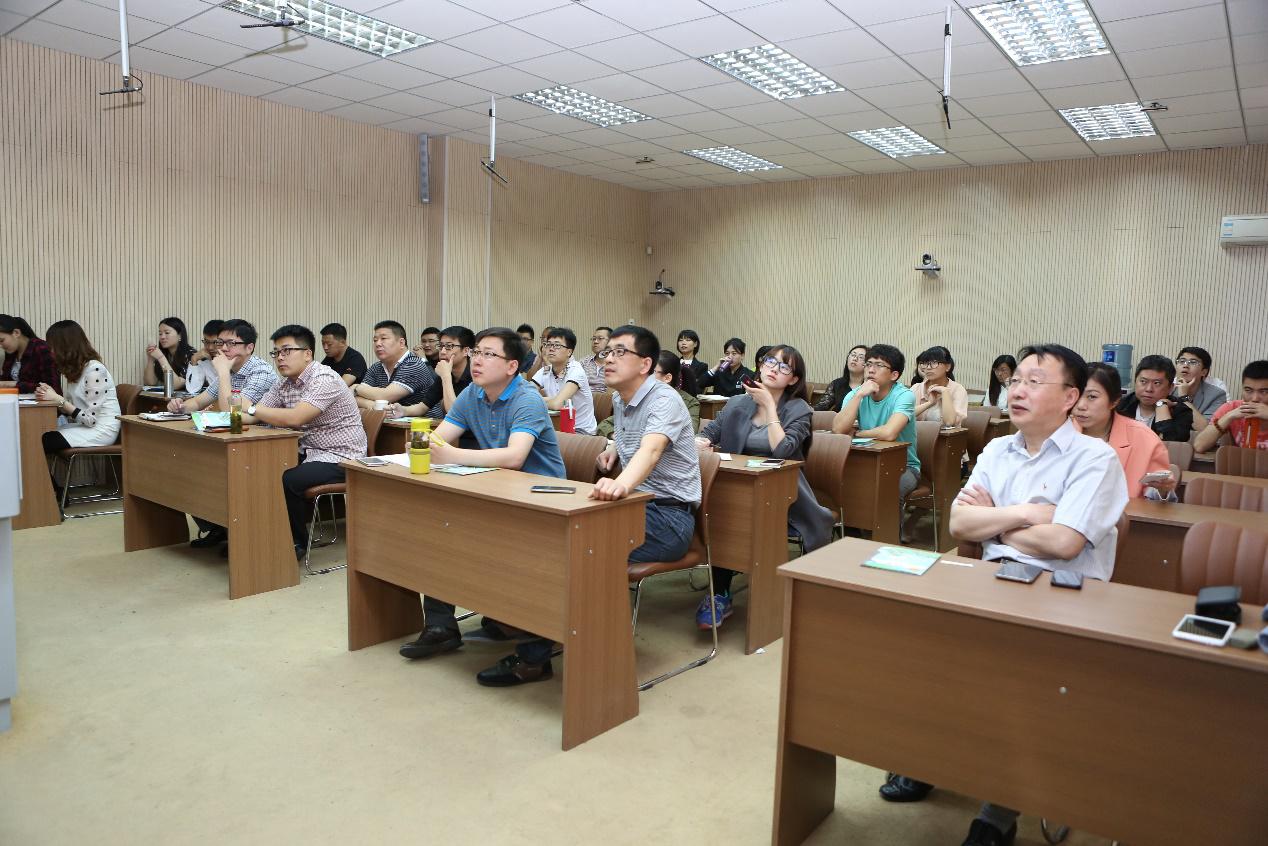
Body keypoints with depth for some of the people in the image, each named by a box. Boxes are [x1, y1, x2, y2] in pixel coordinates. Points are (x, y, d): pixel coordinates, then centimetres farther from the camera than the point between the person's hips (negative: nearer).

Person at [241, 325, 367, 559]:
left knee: (286, 480, -26)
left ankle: (297, 543, -3)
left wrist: (251, 408, -21)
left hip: (339, 458, -9)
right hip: (309, 452, 9)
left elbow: (295, 418, -28)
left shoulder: (325, 379, -17)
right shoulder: (283, 384, 11)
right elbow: (254, 416, 6)